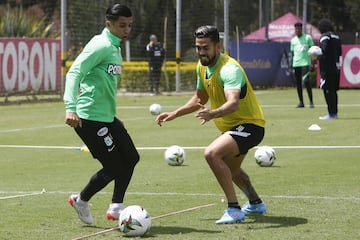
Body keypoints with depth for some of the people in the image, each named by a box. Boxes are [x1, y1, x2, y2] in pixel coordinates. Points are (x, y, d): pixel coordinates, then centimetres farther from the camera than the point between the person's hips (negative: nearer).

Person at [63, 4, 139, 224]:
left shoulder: (115, 48, 16)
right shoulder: (101, 46, -14)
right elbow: (74, 73, -22)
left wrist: (112, 116, 28)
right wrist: (71, 107, -33)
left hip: (106, 117, 10)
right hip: (90, 117, -10)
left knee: (131, 158, 8)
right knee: (113, 168, -5)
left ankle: (116, 207, 14)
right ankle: (81, 200, 16)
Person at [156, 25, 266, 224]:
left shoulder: (229, 69, -28)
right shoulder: (202, 67, 1)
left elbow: (233, 103, -44)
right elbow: (200, 99, 17)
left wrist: (213, 114, -62)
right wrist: (174, 114, 9)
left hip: (249, 125, -10)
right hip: (232, 126, 10)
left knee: (212, 153, -31)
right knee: (231, 169, 30)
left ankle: (234, 209, -25)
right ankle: (255, 203, 57)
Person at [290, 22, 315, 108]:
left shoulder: (307, 38, 2)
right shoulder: (293, 40, 14)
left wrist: (312, 63, -7)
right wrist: (291, 65, 11)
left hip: (305, 63, -5)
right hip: (296, 64, 5)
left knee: (306, 81, -15)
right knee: (298, 83, 4)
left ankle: (311, 102, -12)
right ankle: (301, 102, 11)